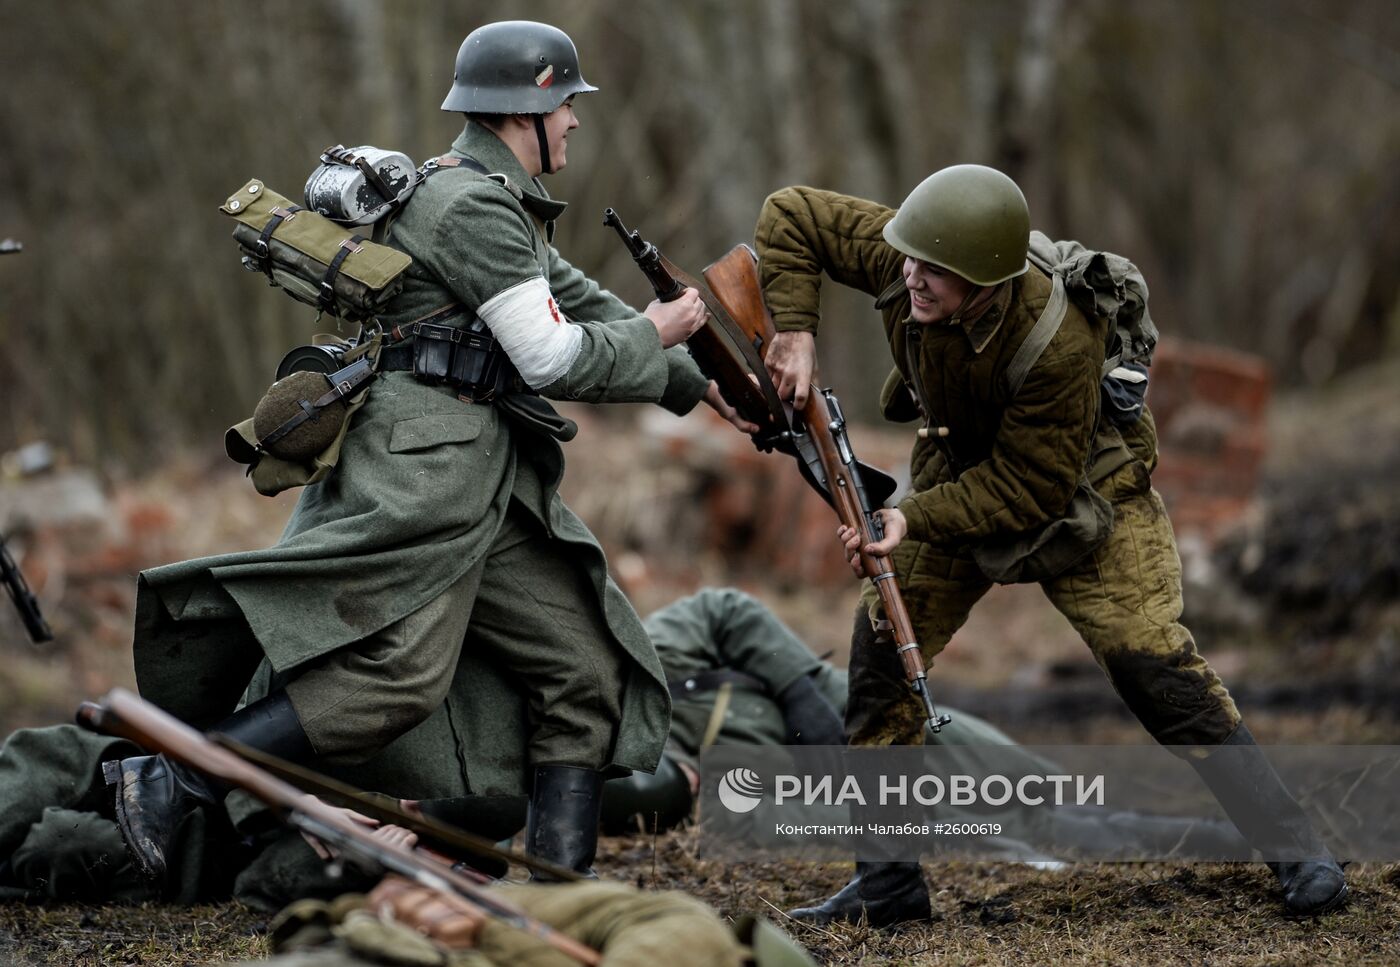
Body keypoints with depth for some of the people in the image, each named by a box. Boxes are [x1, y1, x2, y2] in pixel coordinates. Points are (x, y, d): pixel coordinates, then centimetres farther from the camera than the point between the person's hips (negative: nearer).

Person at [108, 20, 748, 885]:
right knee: (397, 674, -24)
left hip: (487, 489, 11)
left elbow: (579, 304, 30)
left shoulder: (499, 206, 21)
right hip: (423, 471, -11)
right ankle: (169, 780, -21)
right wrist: (657, 334, 2)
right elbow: (554, 359, -13)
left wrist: (696, 383, 30)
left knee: (586, 672, 6)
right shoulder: (472, 205, -11)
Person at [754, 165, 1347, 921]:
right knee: (882, 643, -4)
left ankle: (1299, 857, -7)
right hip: (960, 473, 6)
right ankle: (886, 880, 6)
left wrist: (914, 518, -36)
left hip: (1076, 490, -5)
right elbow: (789, 217, -12)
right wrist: (796, 332, -23)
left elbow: (1030, 491, -31)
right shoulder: (895, 259, -26)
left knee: (1151, 661, -15)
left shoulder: (1056, 342, -39)